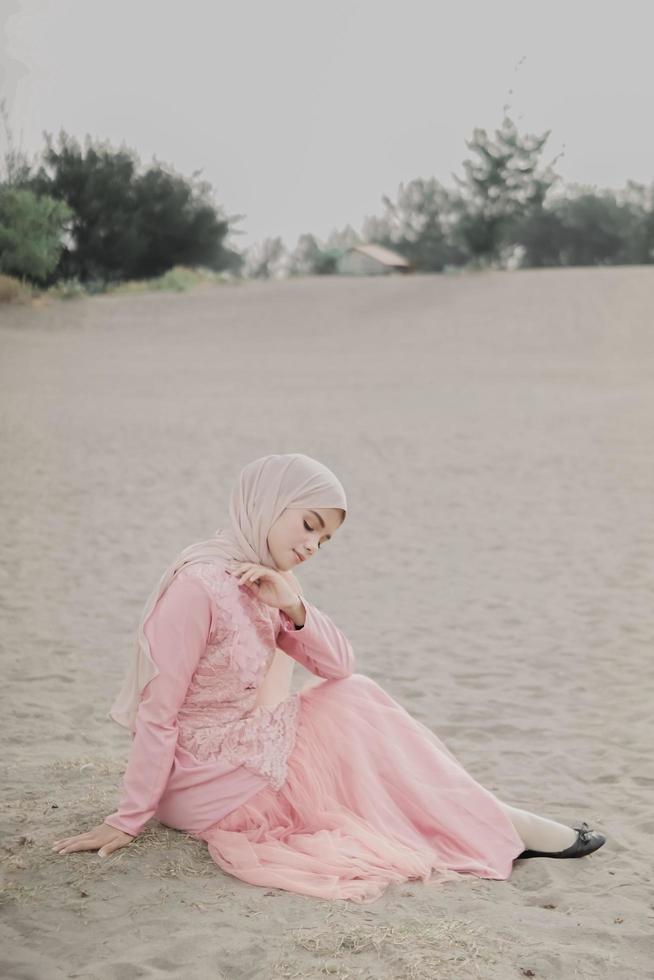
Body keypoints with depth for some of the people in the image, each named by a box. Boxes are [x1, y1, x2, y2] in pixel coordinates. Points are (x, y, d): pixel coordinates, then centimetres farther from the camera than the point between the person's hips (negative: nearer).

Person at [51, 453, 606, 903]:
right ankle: (494, 827, 2)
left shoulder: (269, 582, 5)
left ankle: (489, 817, 0)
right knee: (356, 711, -8)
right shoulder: (200, 584, -23)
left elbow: (340, 667, 1)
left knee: (352, 700, 0)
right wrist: (129, 821, -19)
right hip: (206, 784, -8)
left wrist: (294, 609, -16)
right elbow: (158, 712, -22)